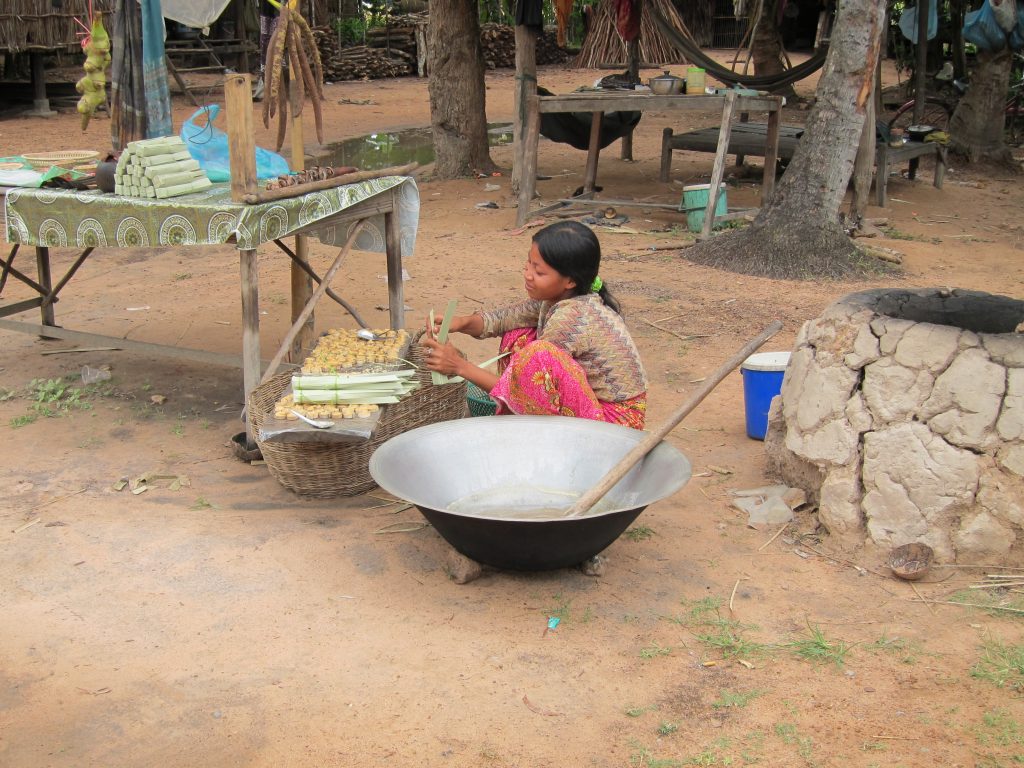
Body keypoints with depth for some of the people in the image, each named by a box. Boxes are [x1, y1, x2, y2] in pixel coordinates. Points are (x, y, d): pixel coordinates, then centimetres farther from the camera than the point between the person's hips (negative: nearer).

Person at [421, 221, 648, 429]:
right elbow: (504, 318, 8)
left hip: (616, 418, -9)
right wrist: (461, 322, -12)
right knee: (519, 336, 8)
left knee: (538, 355, -31)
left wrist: (460, 366, -17)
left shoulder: (572, 317, -26)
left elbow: (528, 387, -20)